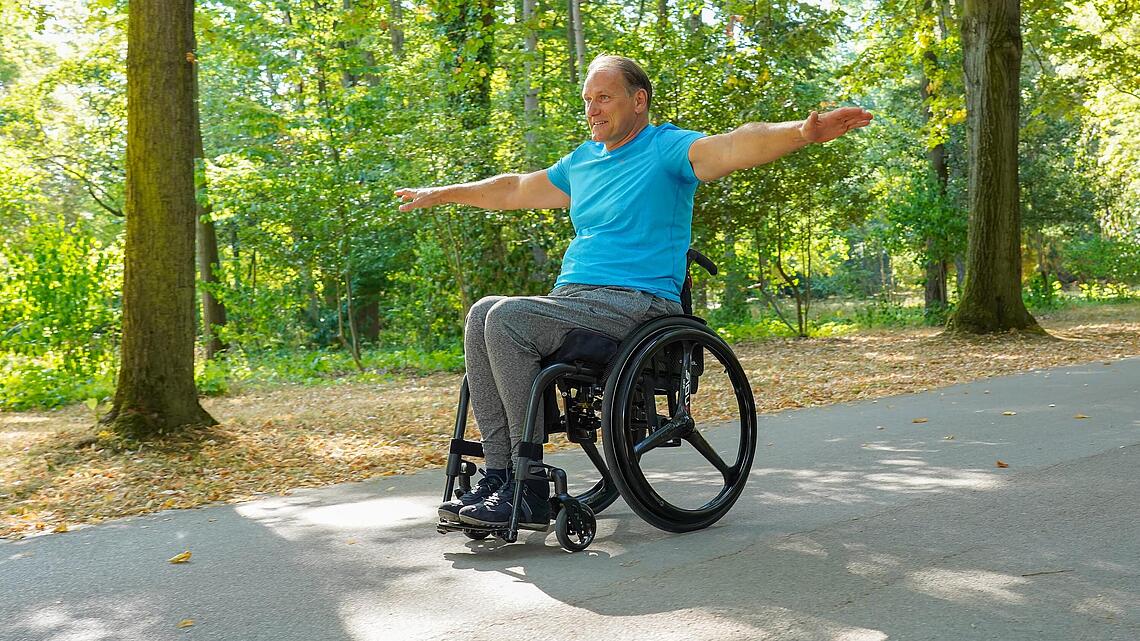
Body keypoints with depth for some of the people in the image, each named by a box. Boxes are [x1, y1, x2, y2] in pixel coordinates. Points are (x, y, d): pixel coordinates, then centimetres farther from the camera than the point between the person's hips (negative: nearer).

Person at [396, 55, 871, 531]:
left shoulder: (667, 148, -1)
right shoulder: (582, 161, 23)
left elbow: (737, 146, -20)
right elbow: (515, 190, 36)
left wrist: (804, 132, -39)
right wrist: (440, 194, 41)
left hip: (636, 301, -8)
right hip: (572, 298, 8)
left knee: (507, 317, -26)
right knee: (484, 314, -16)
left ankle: (530, 491, -24)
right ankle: (498, 476, -19)